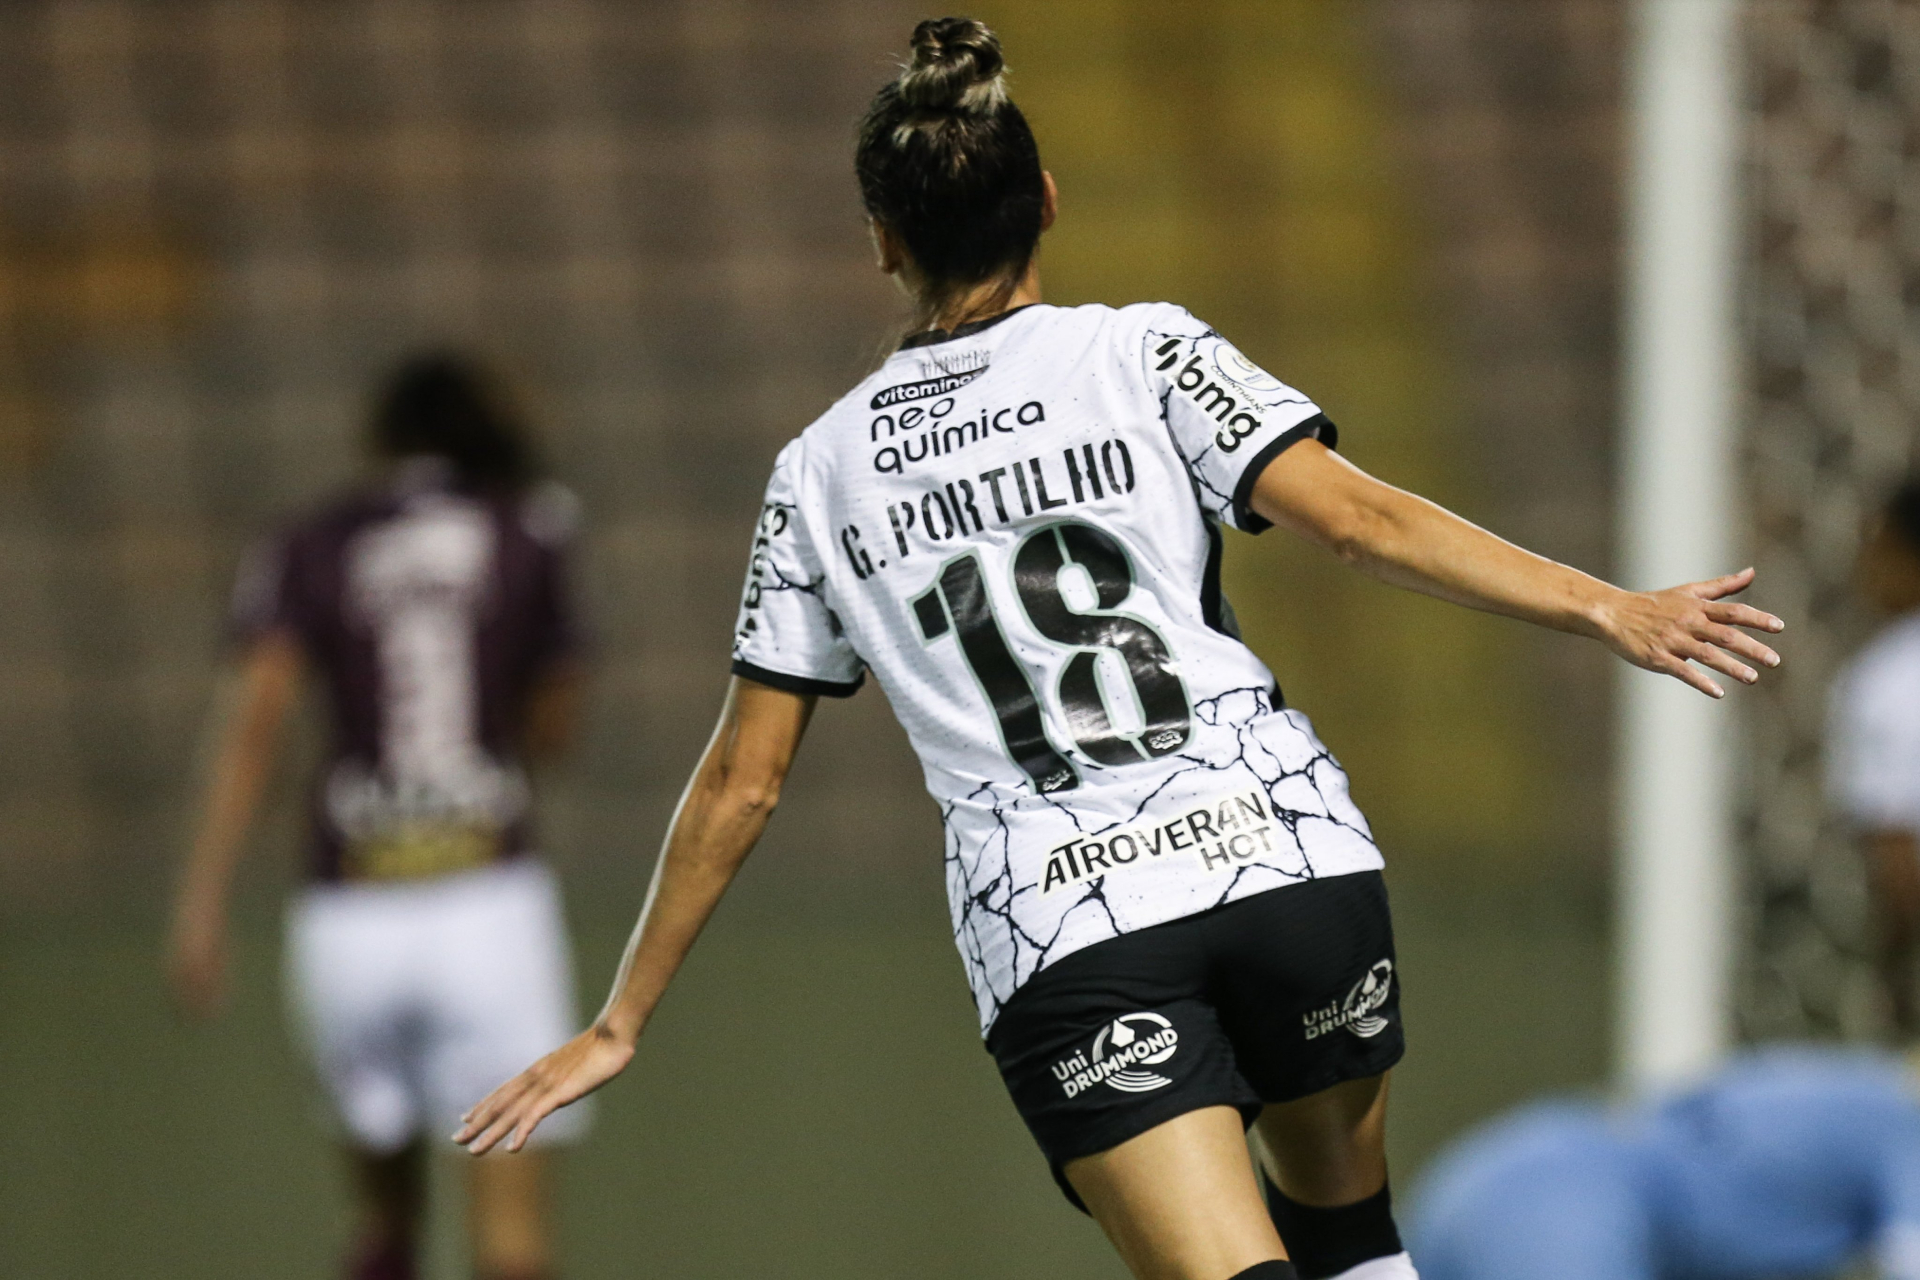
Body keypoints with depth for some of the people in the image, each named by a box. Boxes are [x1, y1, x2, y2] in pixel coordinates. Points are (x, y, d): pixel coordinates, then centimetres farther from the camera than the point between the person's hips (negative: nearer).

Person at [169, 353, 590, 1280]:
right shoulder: (534, 533, 10)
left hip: (349, 920, 2)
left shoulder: (310, 553, 9)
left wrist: (202, 899, -10)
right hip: (488, 902, -2)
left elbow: (256, 719, -5)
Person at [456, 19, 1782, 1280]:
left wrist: (623, 1024, 22)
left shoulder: (825, 470, 12)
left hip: (1054, 939, 0)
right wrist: (1608, 608, -10)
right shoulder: (1145, 353, 6)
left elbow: (740, 783, 14)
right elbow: (1360, 517, -8)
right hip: (1287, 857, 0)